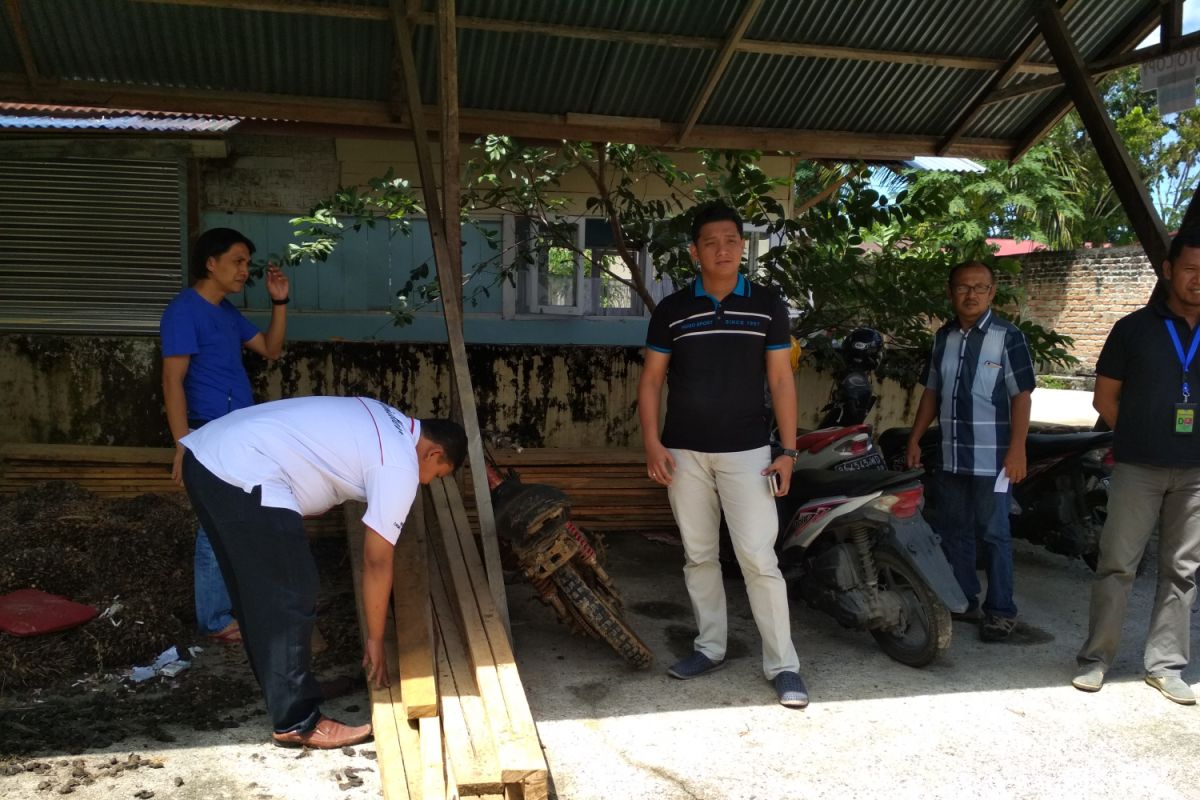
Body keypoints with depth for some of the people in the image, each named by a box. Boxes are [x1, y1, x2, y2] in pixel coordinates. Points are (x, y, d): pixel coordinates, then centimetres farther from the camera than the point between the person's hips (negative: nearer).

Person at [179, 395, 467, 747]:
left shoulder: (384, 422, 20)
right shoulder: (400, 468, -5)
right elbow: (376, 560, 0)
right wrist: (375, 639, 10)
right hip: (243, 476, -10)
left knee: (257, 589, 21)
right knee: (290, 599, -1)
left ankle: (277, 684, 36)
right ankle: (297, 722, 8)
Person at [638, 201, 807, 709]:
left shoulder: (767, 306, 2)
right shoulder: (672, 310, 4)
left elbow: (781, 380, 3)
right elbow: (651, 380, 5)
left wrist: (788, 450, -3)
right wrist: (652, 443, -6)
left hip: (747, 451, -2)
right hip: (684, 453, 2)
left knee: (759, 559, -5)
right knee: (698, 556, 11)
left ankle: (783, 664, 4)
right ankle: (710, 646, 25)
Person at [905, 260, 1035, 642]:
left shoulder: (1008, 336, -7)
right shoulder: (943, 336, 10)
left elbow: (1021, 396, -9)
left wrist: (1017, 450, -15)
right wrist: (914, 439, 11)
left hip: (992, 459, -6)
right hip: (951, 456, 6)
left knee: (994, 535, 0)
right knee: (953, 533, 13)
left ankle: (1001, 610, 10)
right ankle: (963, 602, 25)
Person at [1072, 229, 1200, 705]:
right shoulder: (1134, 328, 2)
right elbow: (1104, 397, 6)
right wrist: (1139, 437, 2)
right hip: (1138, 468, -2)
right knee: (1117, 564, -1)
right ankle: (1096, 657, 9)